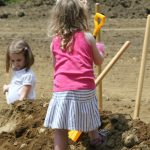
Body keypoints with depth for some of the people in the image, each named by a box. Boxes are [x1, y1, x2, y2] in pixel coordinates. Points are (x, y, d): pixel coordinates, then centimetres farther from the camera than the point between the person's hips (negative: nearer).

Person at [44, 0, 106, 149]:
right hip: (85, 89, 1)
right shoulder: (87, 37, 3)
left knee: (60, 129, -1)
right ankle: (94, 137, 50)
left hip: (62, 91, 0)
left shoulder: (55, 42, 8)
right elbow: (98, 61, 15)